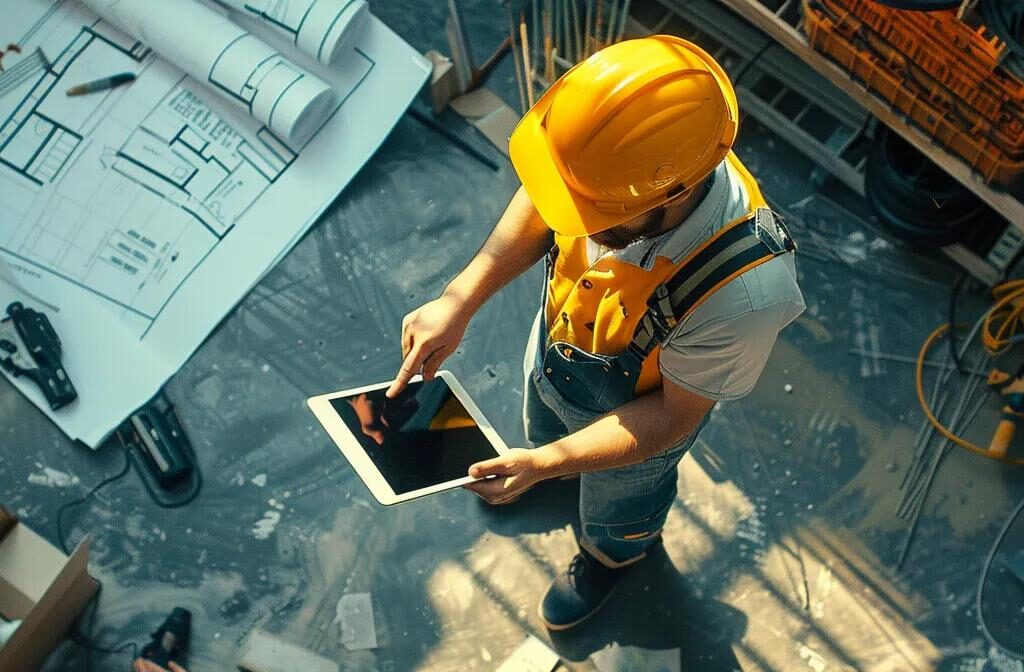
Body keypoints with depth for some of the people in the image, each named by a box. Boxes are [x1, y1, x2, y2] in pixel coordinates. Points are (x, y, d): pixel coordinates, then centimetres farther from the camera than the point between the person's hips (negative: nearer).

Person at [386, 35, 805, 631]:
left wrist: (548, 464, -32)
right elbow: (540, 207, -12)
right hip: (553, 352, 4)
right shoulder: (619, 152, -35)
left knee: (613, 511, 32)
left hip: (633, 420, -3)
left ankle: (612, 556, 68)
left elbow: (674, 413, -28)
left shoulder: (746, 291, -47)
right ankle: (536, 455, 75)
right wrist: (459, 300, -22)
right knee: (543, 427, 39)